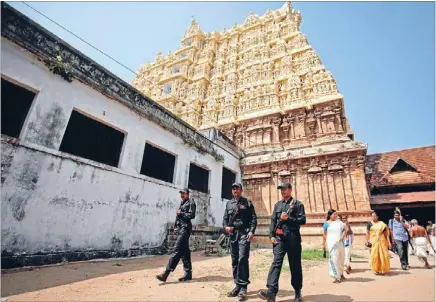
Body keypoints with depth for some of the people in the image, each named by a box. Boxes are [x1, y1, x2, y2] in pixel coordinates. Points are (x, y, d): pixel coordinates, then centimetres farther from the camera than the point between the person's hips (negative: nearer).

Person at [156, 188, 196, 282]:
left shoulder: (191, 203, -3)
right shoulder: (182, 203, 21)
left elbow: (191, 215, -15)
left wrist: (181, 213, -12)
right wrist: (176, 227, 14)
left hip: (185, 229, -9)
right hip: (180, 229, 9)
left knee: (176, 250, -11)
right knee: (184, 251, 9)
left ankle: (166, 273, -13)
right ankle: (188, 273, 15)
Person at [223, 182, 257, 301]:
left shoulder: (247, 203, 2)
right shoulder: (229, 203, 14)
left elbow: (253, 218, -3)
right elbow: (225, 218, 15)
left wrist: (251, 231, -15)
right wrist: (226, 226, -5)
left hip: (244, 233, -5)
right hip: (233, 234, 5)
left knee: (242, 259, -12)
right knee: (235, 260, 11)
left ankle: (243, 287, -1)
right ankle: (237, 285, 23)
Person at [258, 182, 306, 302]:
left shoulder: (298, 204, 4)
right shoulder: (277, 204, 15)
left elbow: (302, 220, -4)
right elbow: (273, 221, 9)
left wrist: (288, 218, -15)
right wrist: (271, 235, -1)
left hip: (293, 238, -2)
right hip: (279, 237, 2)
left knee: (295, 265, 8)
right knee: (276, 261, -10)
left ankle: (297, 290, 26)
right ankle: (271, 290, -16)